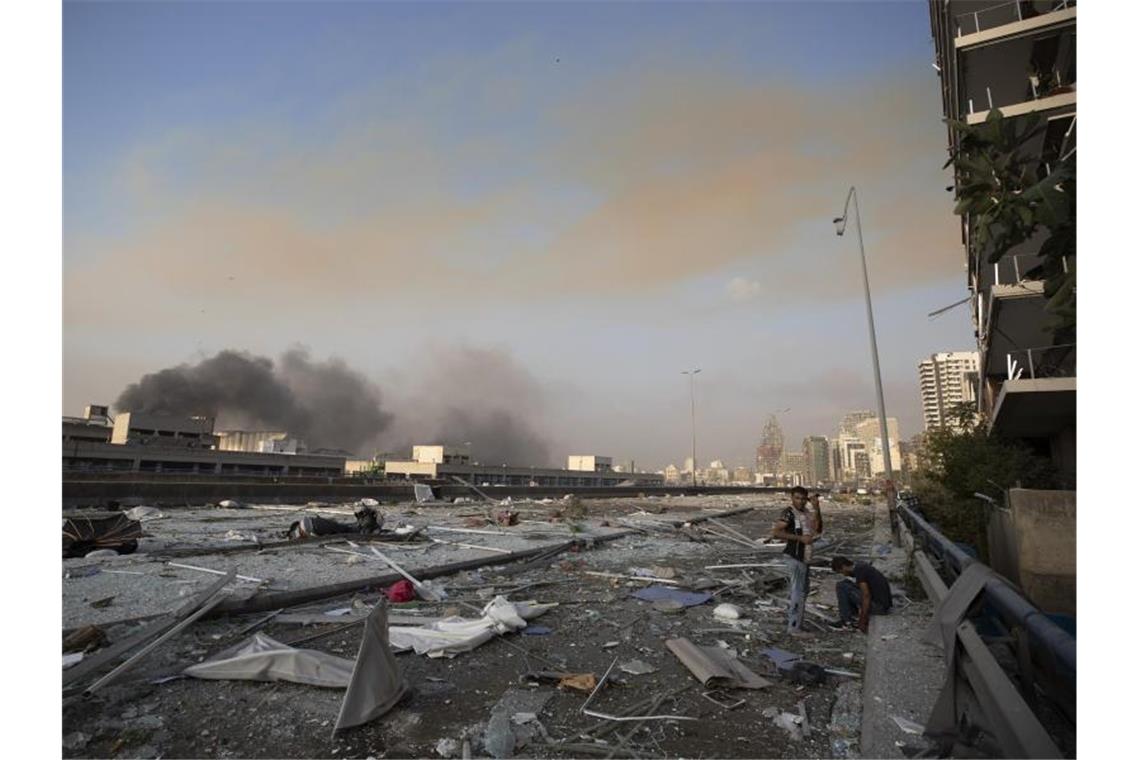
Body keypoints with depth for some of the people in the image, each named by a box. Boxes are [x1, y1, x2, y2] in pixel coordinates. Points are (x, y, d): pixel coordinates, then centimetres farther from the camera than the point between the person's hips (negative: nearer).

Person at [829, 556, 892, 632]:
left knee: (841, 586, -8)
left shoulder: (858, 570, -18)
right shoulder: (860, 565, 12)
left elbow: (866, 596, -23)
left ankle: (847, 621, 1)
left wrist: (863, 621, -17)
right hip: (884, 603, 10)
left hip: (878, 606, -10)